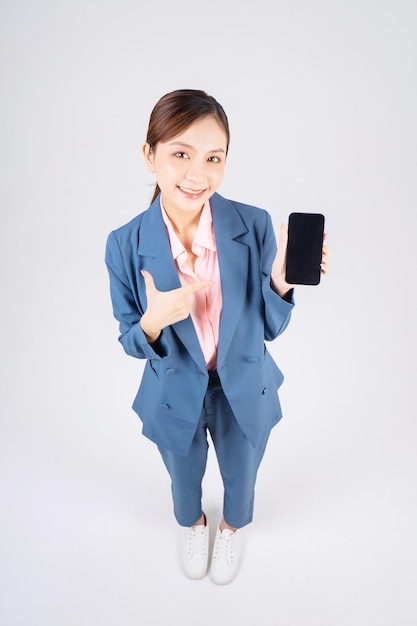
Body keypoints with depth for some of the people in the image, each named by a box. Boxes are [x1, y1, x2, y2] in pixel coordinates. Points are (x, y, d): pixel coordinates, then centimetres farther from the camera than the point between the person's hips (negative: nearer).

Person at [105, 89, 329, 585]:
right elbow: (133, 343, -10)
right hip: (175, 398, 0)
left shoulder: (255, 226, -22)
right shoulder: (126, 245, -22)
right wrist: (154, 321, -33)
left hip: (245, 393, 1)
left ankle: (232, 526, 65)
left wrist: (281, 282, -32)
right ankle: (193, 525, 66)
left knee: (241, 475, 28)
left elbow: (270, 328, -11)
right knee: (185, 477, 29)